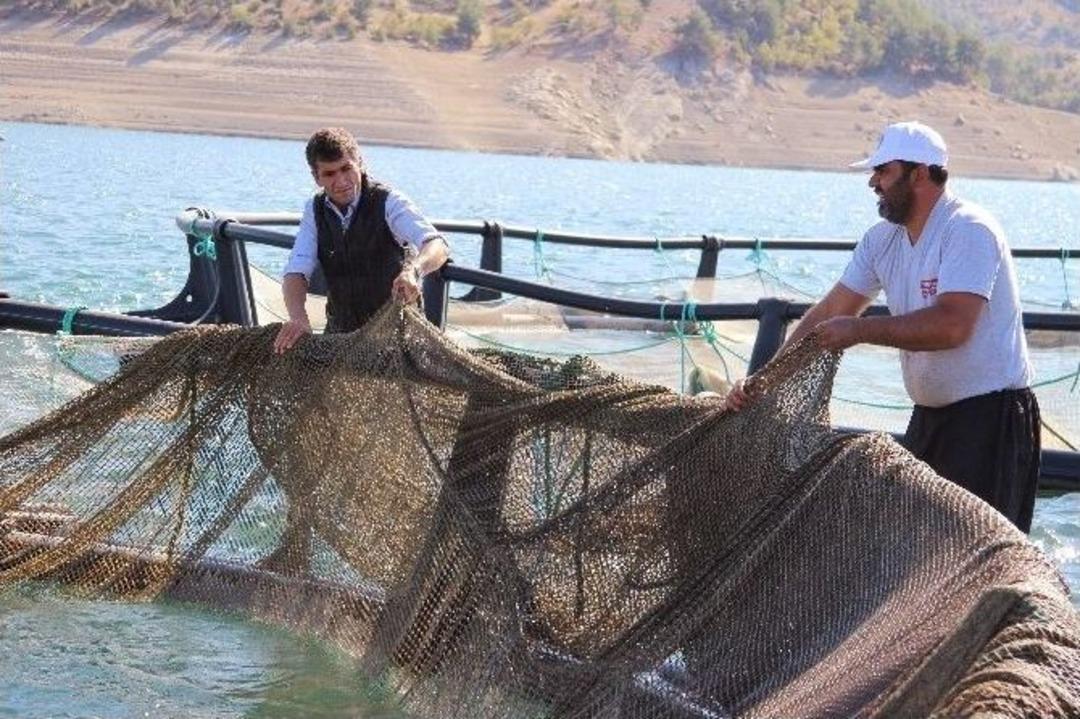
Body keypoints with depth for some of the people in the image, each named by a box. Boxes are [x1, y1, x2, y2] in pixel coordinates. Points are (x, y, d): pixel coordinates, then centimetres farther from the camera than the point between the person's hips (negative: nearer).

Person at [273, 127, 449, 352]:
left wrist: (413, 271, -53)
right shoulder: (315, 210, -1)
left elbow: (437, 246, -30)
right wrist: (298, 318, -31)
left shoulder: (388, 202, -15)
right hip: (341, 330, 4)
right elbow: (296, 272, -10)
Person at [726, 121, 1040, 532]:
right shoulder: (883, 239, 7)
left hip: (991, 417, -8)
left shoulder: (969, 231, -18)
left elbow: (952, 325, -29)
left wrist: (860, 331, -24)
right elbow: (829, 314, 7)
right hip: (931, 414, 8)